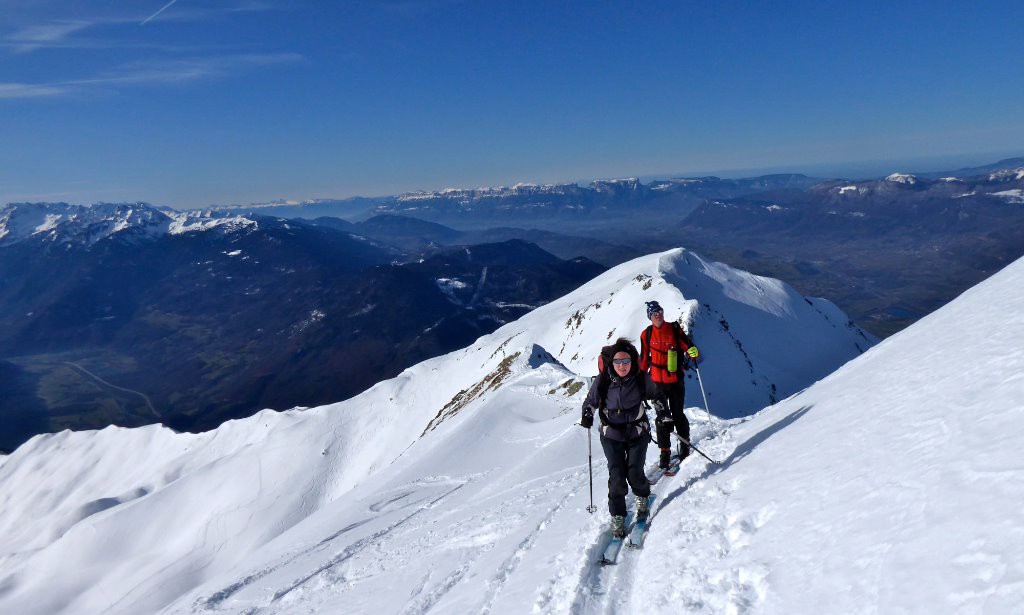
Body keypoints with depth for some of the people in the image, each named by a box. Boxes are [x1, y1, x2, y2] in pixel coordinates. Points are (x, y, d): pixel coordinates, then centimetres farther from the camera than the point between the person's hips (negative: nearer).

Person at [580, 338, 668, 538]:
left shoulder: (641, 378, -11)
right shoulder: (603, 381, -13)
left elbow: (656, 395, 8)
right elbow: (591, 401, 0)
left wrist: (663, 411, -3)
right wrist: (587, 416, -17)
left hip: (638, 433, 0)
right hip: (612, 435, 0)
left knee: (634, 473, -2)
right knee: (616, 476, -5)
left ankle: (642, 496, 33)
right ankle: (617, 516, 13)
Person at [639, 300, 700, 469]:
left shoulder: (675, 329, -1)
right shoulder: (646, 334, 3)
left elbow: (687, 345, -1)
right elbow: (644, 359, 12)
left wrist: (693, 352, -23)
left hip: (675, 380, -1)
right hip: (657, 381, 1)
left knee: (677, 415, 4)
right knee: (662, 417, 2)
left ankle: (685, 447, 24)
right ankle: (665, 453, 10)